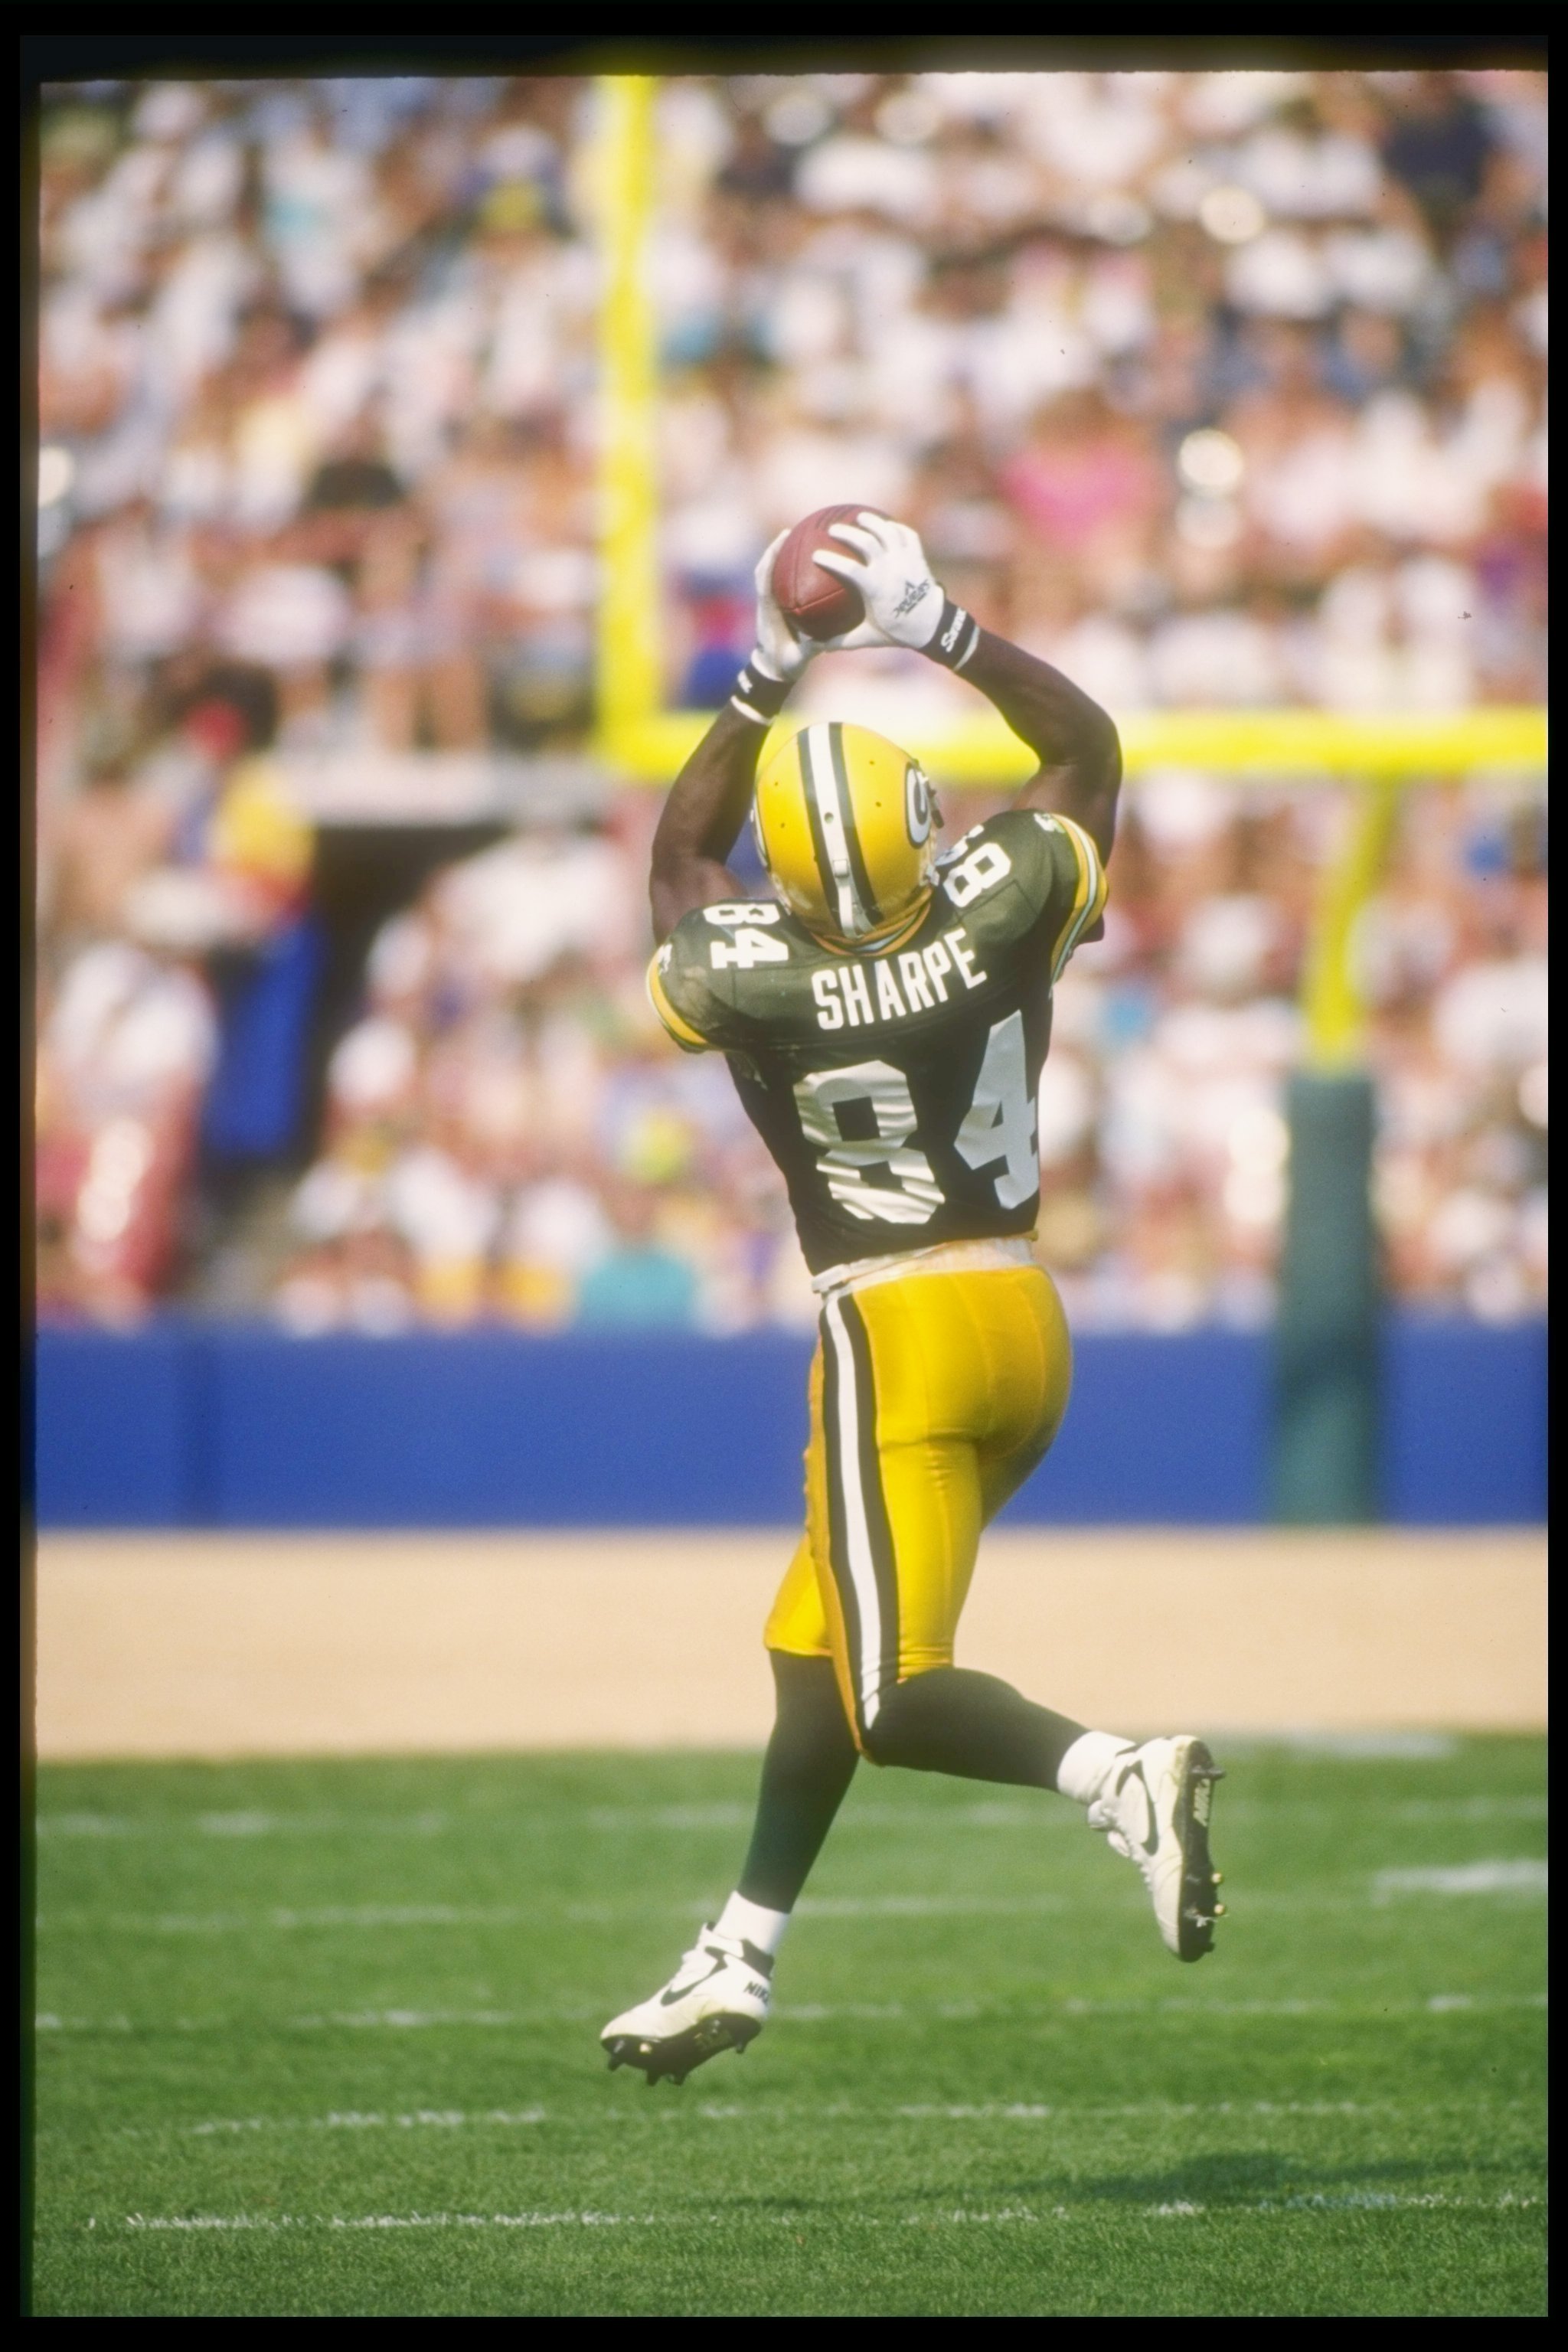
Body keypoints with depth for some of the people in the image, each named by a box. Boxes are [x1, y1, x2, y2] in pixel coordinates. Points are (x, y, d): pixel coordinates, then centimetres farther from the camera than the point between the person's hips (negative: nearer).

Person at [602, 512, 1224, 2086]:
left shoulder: (752, 979, -12)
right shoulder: (996, 924, -7)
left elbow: (680, 852, 11)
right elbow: (1086, 744, 10)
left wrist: (765, 683, 13)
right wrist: (940, 630, 7)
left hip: (895, 1335, -6)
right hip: (1024, 1322, 6)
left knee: (894, 1691, -9)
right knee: (819, 1635, 18)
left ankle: (1118, 1777, -35)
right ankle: (742, 1953, 23)